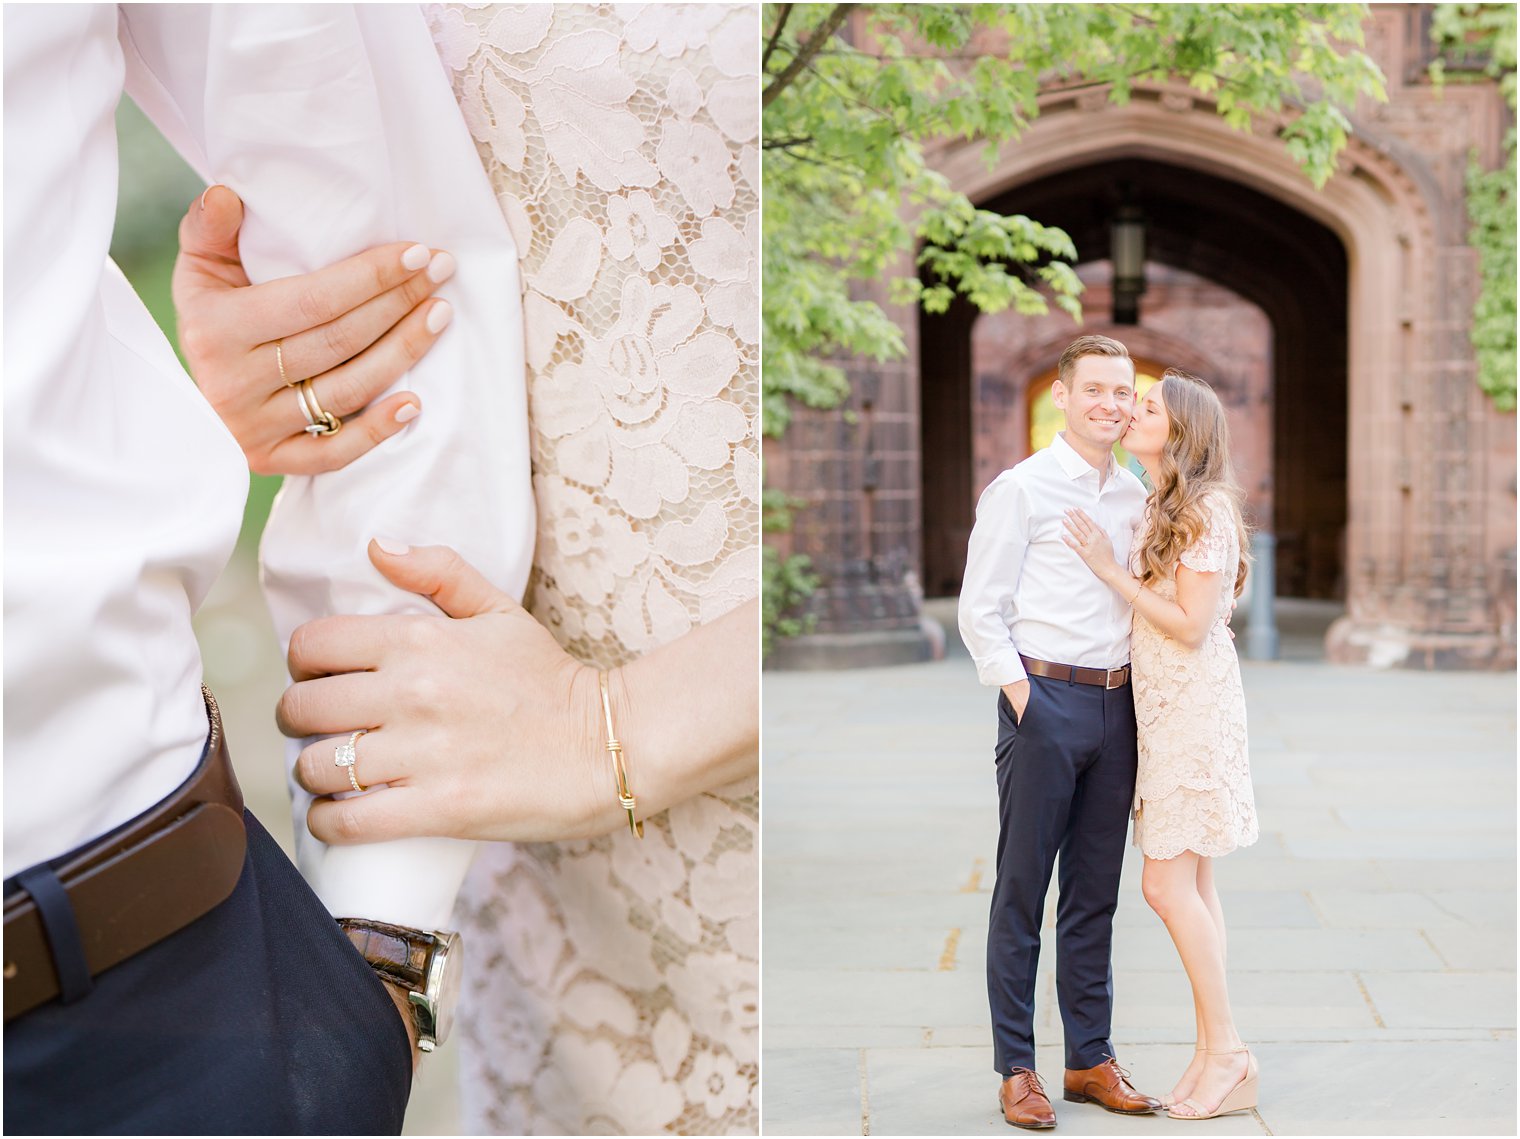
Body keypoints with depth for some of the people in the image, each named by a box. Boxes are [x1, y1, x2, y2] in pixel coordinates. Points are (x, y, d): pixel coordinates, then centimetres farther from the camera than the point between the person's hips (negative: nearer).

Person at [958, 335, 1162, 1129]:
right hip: (1044, 698, -5)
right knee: (1023, 890, 0)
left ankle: (1091, 1060, 21)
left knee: (1095, 890, 11)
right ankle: (1016, 1069, 9)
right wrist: (1023, 699, -11)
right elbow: (979, 611, -6)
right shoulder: (1020, 489, -4)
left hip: (1117, 704, 6)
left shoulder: (1136, 496, 13)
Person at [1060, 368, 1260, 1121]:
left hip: (1194, 710, -9)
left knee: (1168, 884, -8)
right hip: (1160, 708, 9)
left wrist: (1109, 568, -15)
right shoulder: (1156, 509, 14)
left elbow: (1191, 626, -17)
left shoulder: (1207, 510, -13)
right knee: (1191, 886, 9)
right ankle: (1217, 1052, 15)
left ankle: (1225, 1049, 3)